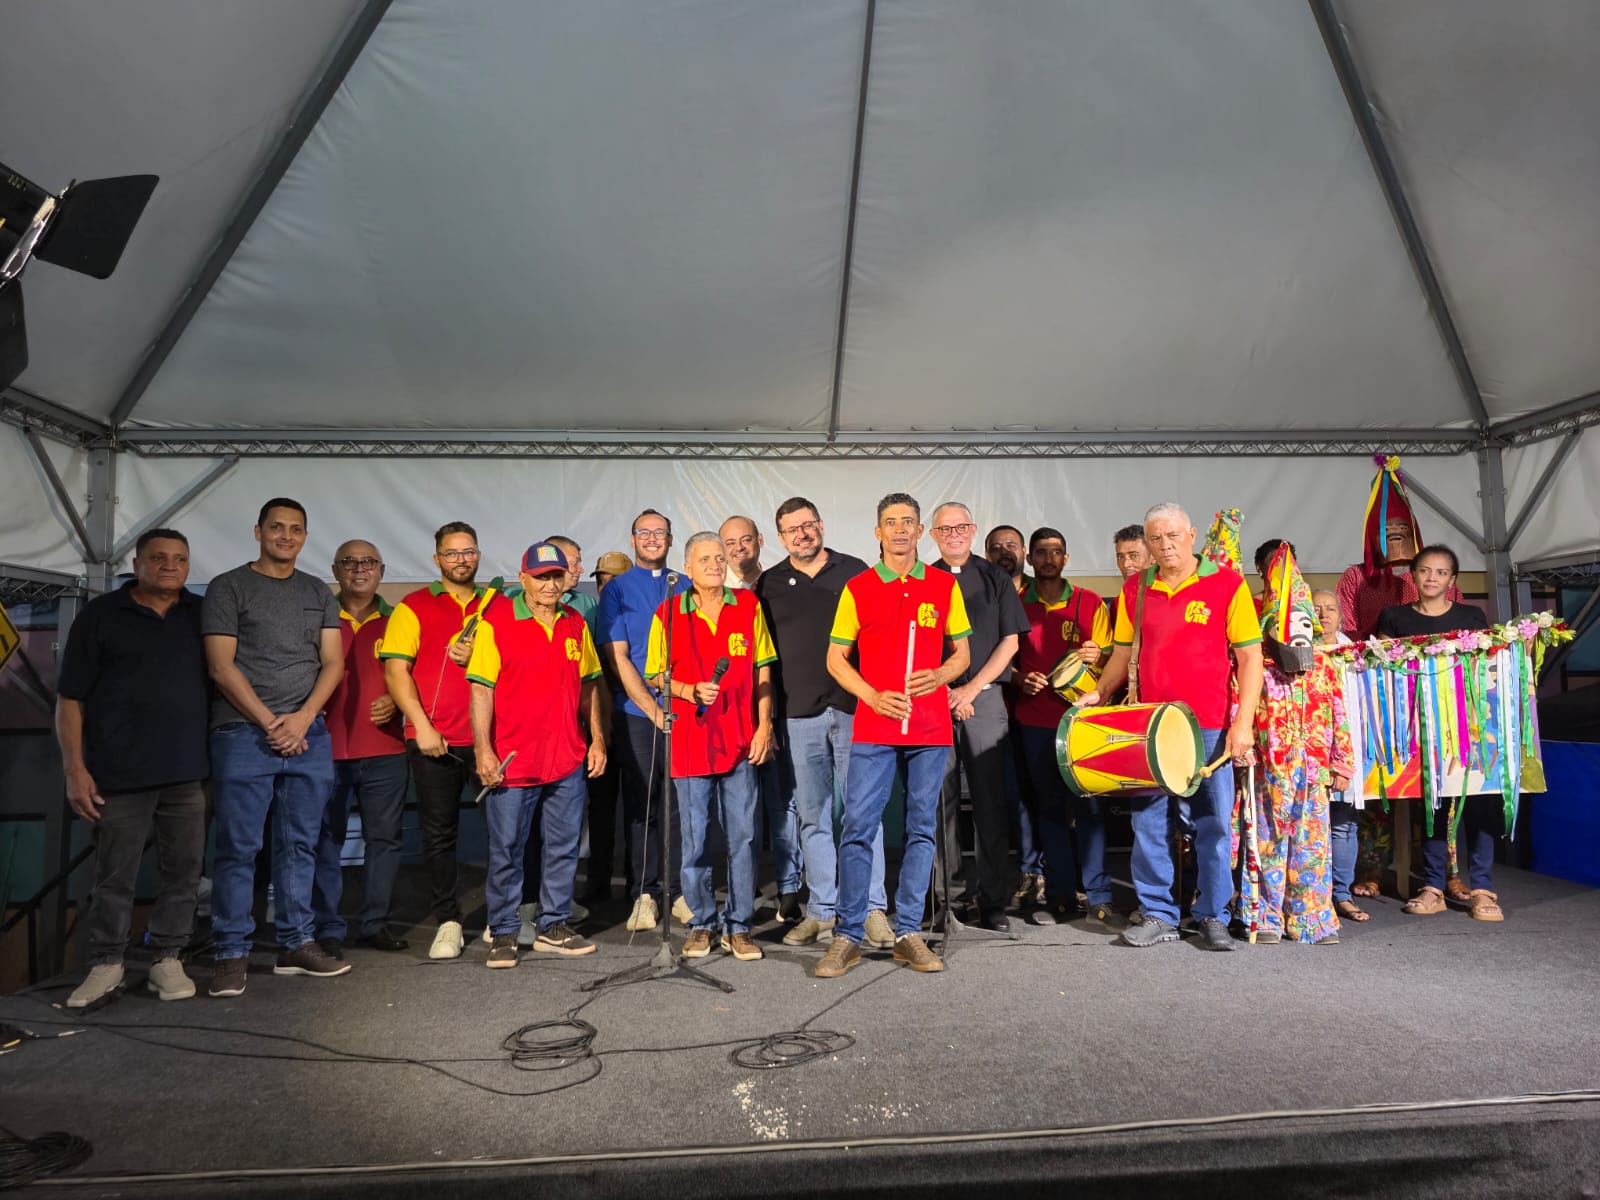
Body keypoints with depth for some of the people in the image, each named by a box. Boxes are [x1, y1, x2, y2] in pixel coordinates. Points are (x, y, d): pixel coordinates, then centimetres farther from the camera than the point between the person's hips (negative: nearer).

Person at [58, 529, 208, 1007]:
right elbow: (70, 698, 0)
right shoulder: (100, 614, 1)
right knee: (114, 875, 6)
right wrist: (75, 769, -7)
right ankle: (106, 965, 21)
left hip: (188, 770, 3)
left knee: (184, 870, 8)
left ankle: (167, 959, 21)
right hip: (119, 772, -2)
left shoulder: (203, 613, 9)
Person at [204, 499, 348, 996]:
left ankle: (297, 945, 16)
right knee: (238, 847, -1)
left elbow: (333, 663, 8)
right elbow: (221, 666, -4)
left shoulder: (319, 593, 14)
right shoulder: (228, 587, 3)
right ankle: (232, 954, 9)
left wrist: (301, 719, -7)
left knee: (300, 845, 8)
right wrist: (270, 722, -9)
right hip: (244, 733, -3)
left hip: (308, 734, 4)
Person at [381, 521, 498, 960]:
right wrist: (422, 726, -11)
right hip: (434, 740, -2)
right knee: (439, 833, 4)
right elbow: (396, 671, -2)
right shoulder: (413, 607, 5)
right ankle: (448, 922, 15)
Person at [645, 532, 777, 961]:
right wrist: (691, 691, -13)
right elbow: (655, 676, 5)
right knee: (696, 839, 6)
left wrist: (764, 725, 0)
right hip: (690, 740, -1)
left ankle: (738, 926, 17)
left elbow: (763, 671, 7)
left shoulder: (749, 605, 4)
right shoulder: (669, 612, 0)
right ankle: (701, 923, 23)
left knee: (742, 837, 5)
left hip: (740, 740, 1)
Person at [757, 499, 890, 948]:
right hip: (797, 716, 2)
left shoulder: (854, 571, 7)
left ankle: (872, 909, 9)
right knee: (812, 816, 7)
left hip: (853, 709, -1)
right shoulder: (769, 584, 11)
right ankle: (821, 911, 18)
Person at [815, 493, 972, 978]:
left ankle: (908, 933, 18)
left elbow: (962, 653, 13)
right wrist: (873, 696, -9)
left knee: (921, 829, 7)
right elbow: (836, 658, 5)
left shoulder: (945, 586, 8)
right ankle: (848, 935, 7)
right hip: (873, 728, -1)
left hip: (931, 729, 2)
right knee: (858, 827, -3)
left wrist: (939, 675, -9)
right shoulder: (858, 588, 5)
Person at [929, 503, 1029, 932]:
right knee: (941, 799, 2)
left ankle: (992, 900, 7)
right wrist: (942, 690, -6)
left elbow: (1010, 641, 4)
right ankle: (949, 893, 12)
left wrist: (971, 689, -5)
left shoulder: (995, 579, 9)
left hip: (985, 698, 0)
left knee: (990, 799, -1)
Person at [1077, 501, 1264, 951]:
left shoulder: (1227, 583, -3)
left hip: (1209, 727, -3)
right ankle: (1158, 915, 20)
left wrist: (1243, 723, -11)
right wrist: (1098, 694, 1)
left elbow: (1250, 657, -4)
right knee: (1148, 821, 7)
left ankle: (1213, 917, 22)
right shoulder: (1135, 589, 7)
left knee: (1213, 823, 6)